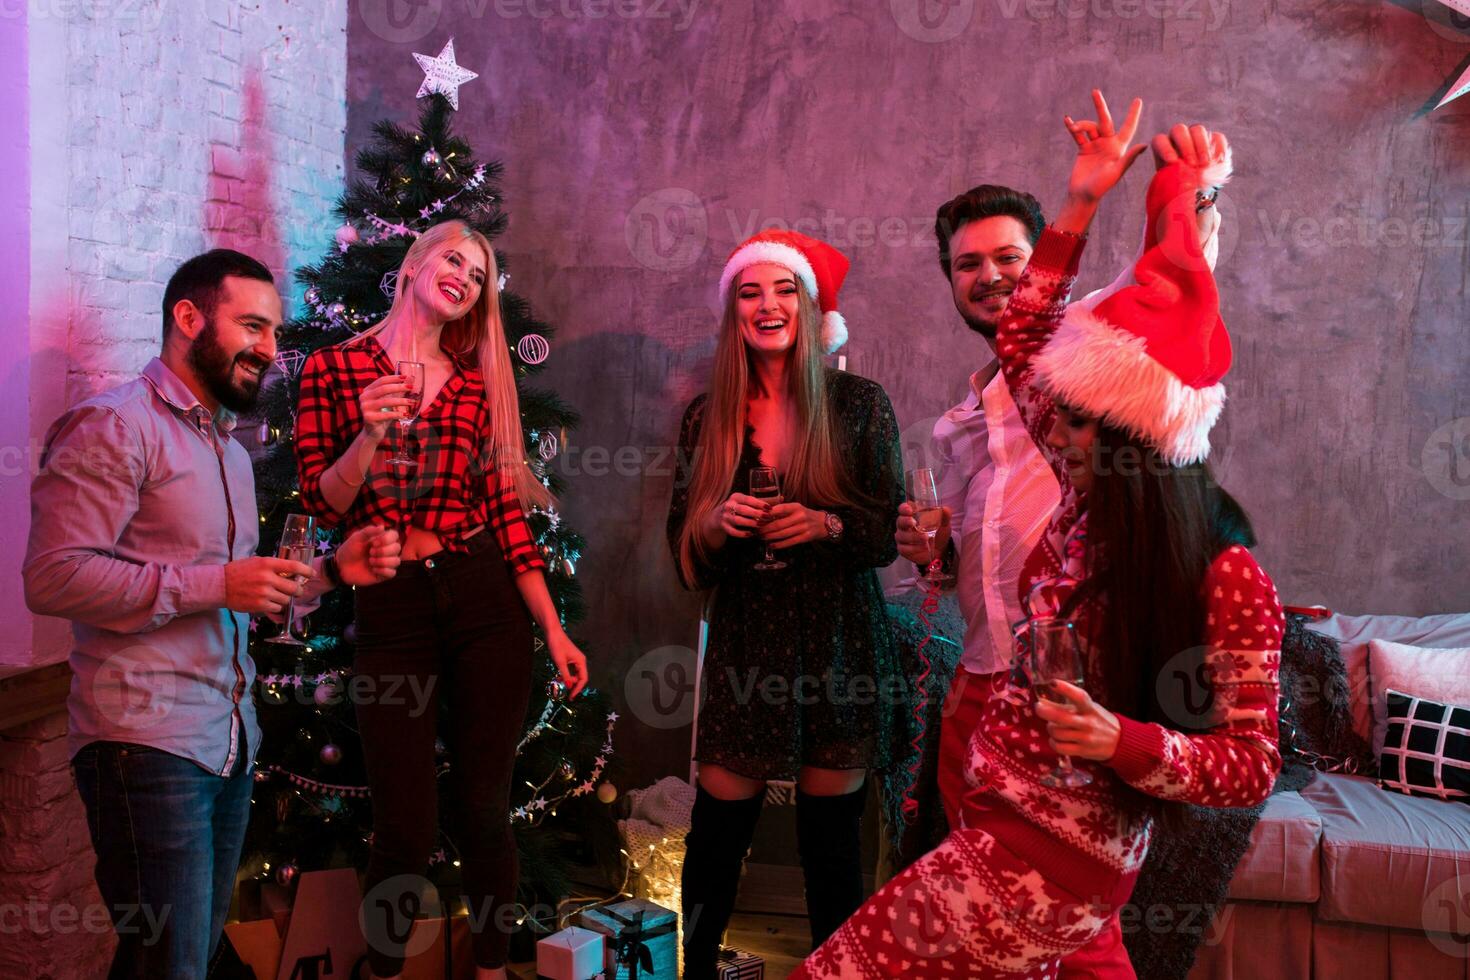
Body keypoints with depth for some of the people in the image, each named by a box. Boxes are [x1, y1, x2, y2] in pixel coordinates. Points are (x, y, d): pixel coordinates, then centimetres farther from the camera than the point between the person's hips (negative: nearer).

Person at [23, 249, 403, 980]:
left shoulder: (229, 449, 21)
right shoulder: (114, 426, -8)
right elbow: (52, 578, -18)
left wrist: (332, 570, 6)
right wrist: (215, 586, -18)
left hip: (230, 744, 9)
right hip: (147, 745, -9)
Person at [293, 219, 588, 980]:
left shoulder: (476, 385, 9)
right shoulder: (334, 367, 2)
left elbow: (506, 510, 7)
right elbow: (320, 504, 0)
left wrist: (553, 629, 3)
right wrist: (369, 436, -18)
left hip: (487, 600, 2)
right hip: (390, 608, -2)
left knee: (486, 810, 8)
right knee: (406, 827, 2)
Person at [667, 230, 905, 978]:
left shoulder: (859, 403, -1)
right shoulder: (707, 416, 5)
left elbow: (889, 529, 0)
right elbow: (684, 547, 8)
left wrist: (826, 525, -19)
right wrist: (719, 524, -14)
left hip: (840, 644, -1)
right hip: (744, 647, 2)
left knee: (830, 838, 7)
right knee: (716, 831, 3)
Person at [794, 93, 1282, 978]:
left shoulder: (1227, 580, -18)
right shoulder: (1091, 498, -1)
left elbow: (1252, 766, -11)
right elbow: (1023, 343, 9)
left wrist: (1125, 742, -27)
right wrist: (1083, 201, 6)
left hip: (1049, 865, -7)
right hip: (996, 821, 7)